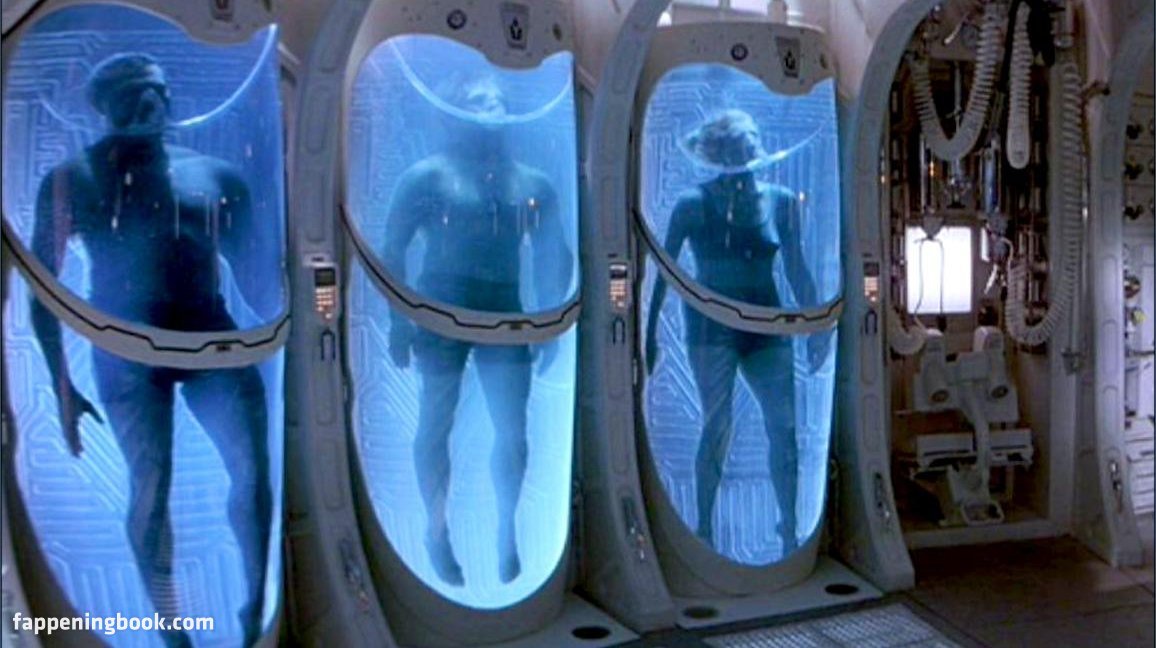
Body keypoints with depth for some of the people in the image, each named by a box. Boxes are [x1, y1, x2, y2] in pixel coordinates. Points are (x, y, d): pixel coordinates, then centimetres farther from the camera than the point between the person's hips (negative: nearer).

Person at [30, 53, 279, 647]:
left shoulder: (216, 176, 14)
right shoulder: (72, 180, 9)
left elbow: (255, 276, 16)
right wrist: (61, 384, 2)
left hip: (210, 334, 2)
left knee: (253, 467, -10)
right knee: (150, 485, -4)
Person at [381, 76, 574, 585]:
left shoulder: (533, 184, 10)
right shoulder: (427, 176, 0)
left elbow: (554, 257, 13)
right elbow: (392, 249, -2)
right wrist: (400, 320, -7)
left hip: (505, 314, 3)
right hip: (441, 311, -2)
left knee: (512, 430, 2)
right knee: (436, 425, 5)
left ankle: (506, 530, 21)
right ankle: (437, 529, 23)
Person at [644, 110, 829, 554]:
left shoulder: (781, 200, 5)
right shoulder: (694, 204, -4)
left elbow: (796, 269, 10)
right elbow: (664, 271, -1)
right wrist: (650, 332, -2)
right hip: (712, 328, -3)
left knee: (784, 427, -1)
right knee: (717, 427, -5)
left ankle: (789, 530, 13)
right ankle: (704, 529, 11)